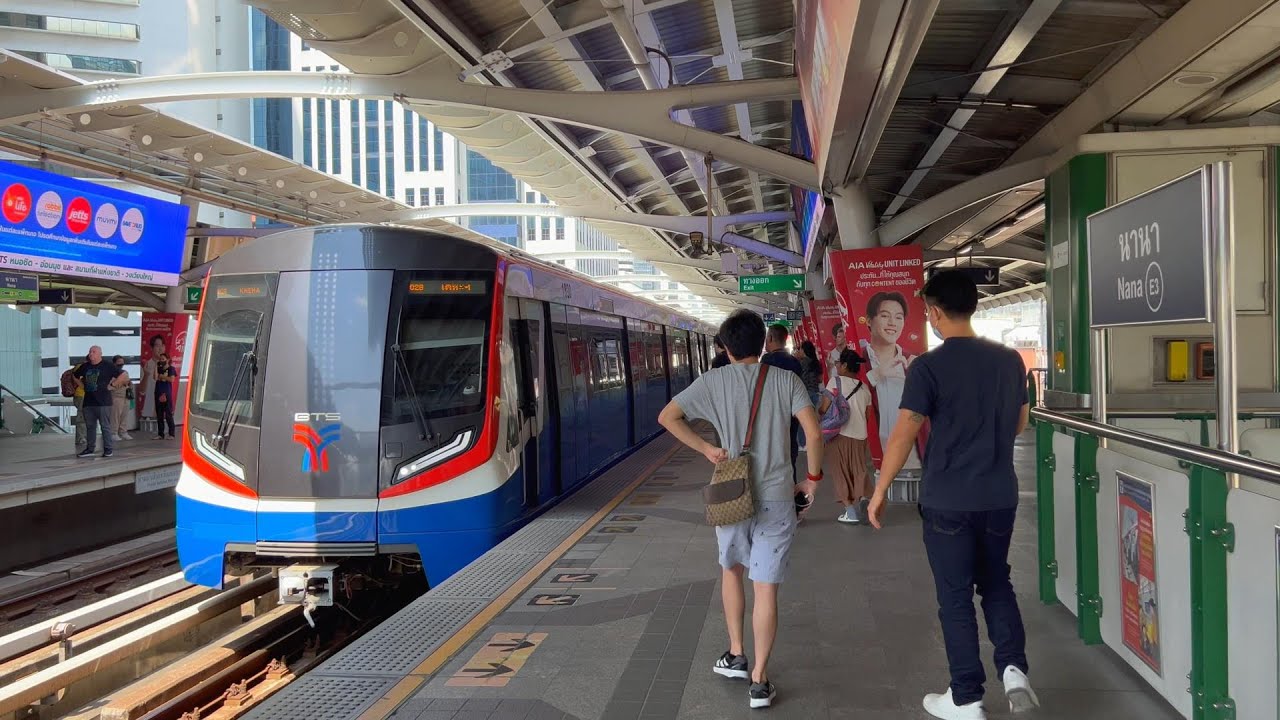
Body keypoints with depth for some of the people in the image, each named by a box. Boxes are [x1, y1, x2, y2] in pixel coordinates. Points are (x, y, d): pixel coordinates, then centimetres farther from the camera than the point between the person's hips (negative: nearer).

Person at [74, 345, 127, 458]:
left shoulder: (107, 366, -3)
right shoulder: (85, 367, 12)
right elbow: (76, 377, 29)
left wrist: (112, 385, -9)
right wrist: (83, 386, 15)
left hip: (103, 402, -5)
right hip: (88, 401, 6)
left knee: (105, 426, -3)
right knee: (90, 426, 9)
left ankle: (108, 449, 2)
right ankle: (89, 449, 15)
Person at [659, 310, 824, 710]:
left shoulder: (713, 381, -1)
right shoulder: (786, 381, -2)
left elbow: (667, 417, -2)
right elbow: (814, 435, -11)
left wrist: (705, 448, 2)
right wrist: (813, 477, 3)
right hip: (776, 497, -1)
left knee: (732, 571, 25)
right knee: (766, 587, 3)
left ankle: (736, 656, 32)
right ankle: (759, 681, 6)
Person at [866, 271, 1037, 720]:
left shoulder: (929, 366, -15)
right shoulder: (1009, 360, 1)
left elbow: (903, 435, -15)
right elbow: (1020, 423, 14)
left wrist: (879, 491, -5)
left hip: (948, 500, -4)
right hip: (1000, 496, 5)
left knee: (955, 597, 8)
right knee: (996, 582, 23)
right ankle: (1014, 668, 7)